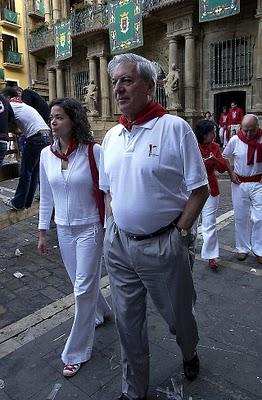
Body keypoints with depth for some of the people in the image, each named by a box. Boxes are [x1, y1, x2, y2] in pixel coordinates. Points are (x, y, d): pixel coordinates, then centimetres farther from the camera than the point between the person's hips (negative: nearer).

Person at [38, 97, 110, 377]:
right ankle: (100, 311, 51)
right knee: (80, 282, 20)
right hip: (63, 229, 5)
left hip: (90, 228, -5)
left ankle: (76, 352, 21)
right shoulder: (47, 154, -1)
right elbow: (46, 196, 7)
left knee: (83, 289, 2)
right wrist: (42, 232, 9)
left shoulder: (93, 151, -14)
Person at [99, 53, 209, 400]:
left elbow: (200, 190, -10)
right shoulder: (111, 136, 6)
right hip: (118, 244, 5)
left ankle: (190, 353, 55)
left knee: (178, 315, 19)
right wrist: (113, 228, 5)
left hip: (163, 245, -4)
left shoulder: (175, 128, -11)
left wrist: (178, 234, -13)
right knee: (127, 320, 17)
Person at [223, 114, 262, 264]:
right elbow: (225, 157, 9)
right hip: (239, 183, 1)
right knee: (240, 217, 8)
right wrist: (231, 173, -1)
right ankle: (243, 248, 24)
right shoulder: (235, 140, -6)